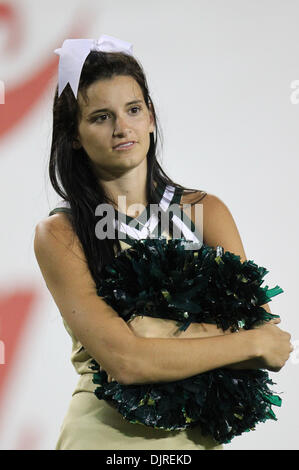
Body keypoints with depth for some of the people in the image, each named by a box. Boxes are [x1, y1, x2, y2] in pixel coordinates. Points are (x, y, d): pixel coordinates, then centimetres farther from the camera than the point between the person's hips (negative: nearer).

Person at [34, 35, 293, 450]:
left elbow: (259, 323, -9)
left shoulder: (206, 211, 0)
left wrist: (152, 328, -21)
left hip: (196, 431, 3)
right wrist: (255, 342, -15)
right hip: (104, 431, -2)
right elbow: (124, 360, -20)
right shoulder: (59, 234, -9)